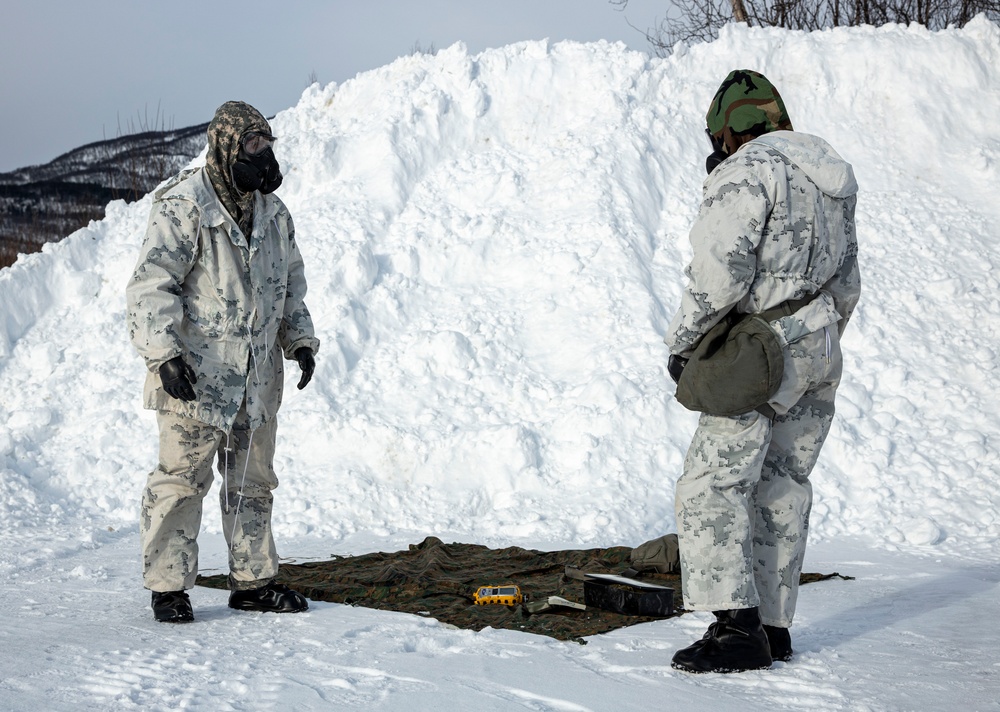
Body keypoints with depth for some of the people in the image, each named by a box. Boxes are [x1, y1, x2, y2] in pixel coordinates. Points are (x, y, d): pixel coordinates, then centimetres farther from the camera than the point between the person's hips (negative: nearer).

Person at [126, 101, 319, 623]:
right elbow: (150, 285, -17)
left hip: (258, 375, 7)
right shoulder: (184, 206, -12)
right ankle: (168, 585, 9)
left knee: (253, 481, 13)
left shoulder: (273, 213, 11)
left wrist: (300, 341, 11)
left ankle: (253, 581, 23)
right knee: (182, 478, -1)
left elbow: (290, 285, 23)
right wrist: (165, 354, -24)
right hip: (194, 374, -7)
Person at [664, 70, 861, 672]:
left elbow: (722, 269, -21)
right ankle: (773, 625, 16)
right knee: (784, 487, 13)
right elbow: (846, 281, 22)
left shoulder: (747, 171, -11)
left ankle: (738, 628, -13)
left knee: (714, 485, -7)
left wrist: (684, 340, -10)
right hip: (820, 351, 9)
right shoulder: (832, 174, 17)